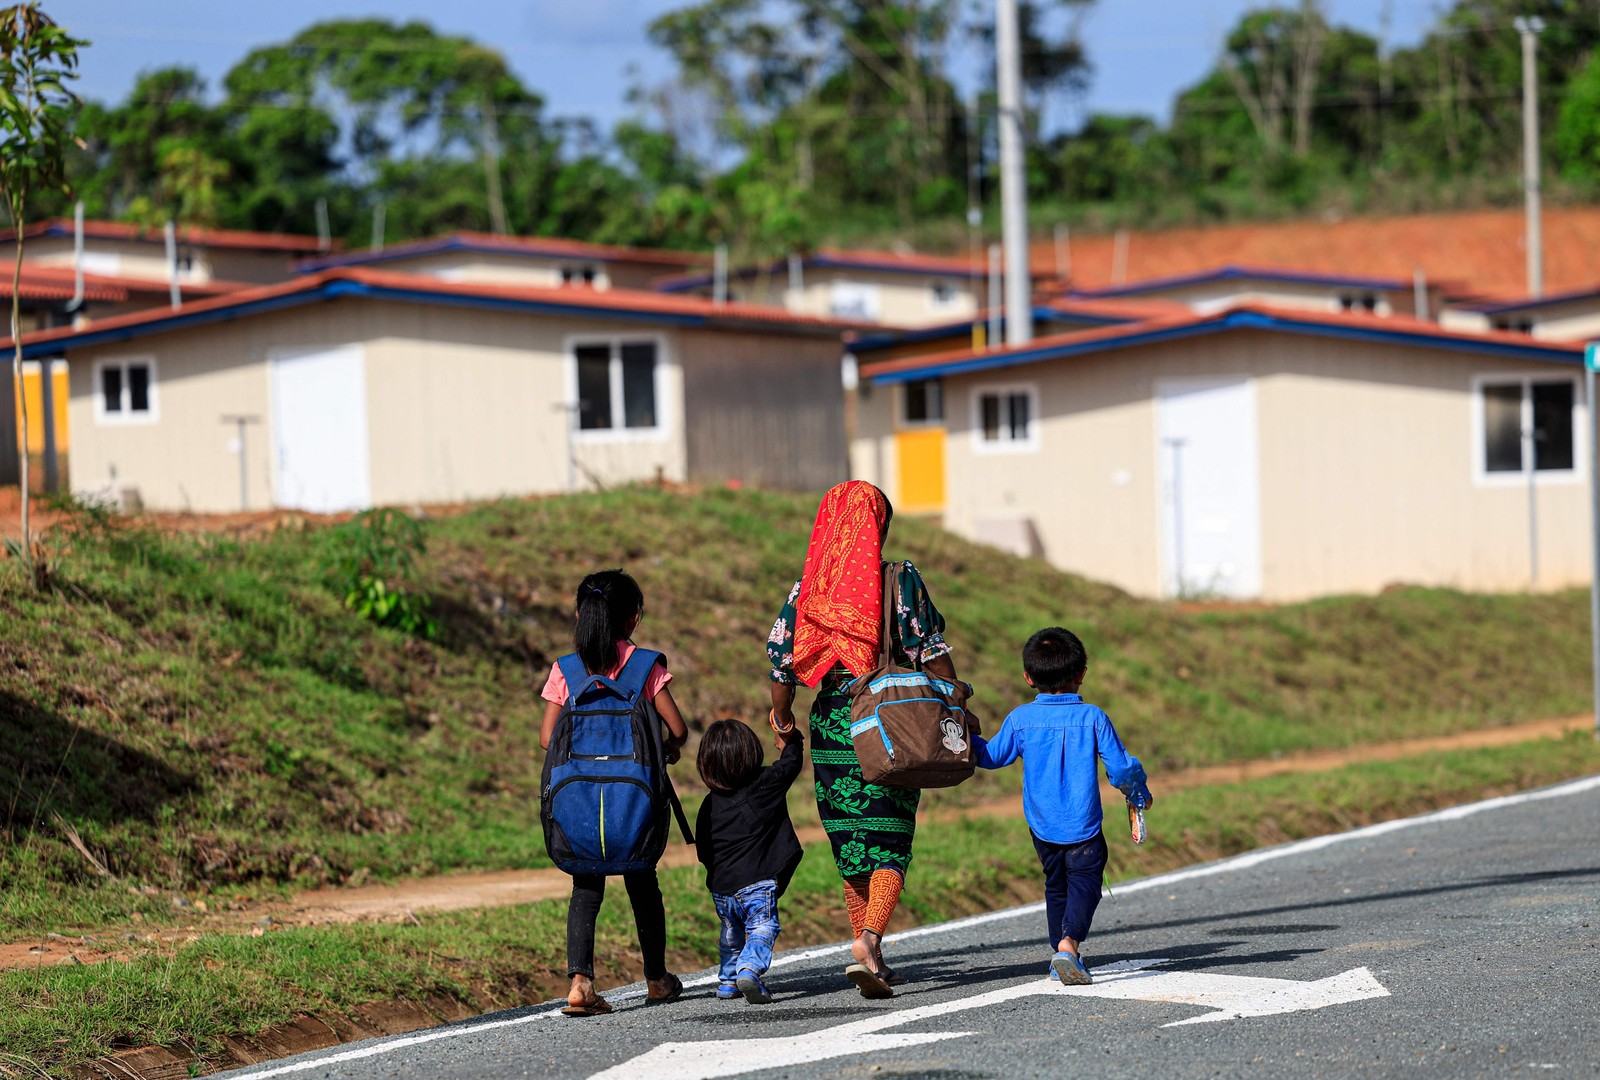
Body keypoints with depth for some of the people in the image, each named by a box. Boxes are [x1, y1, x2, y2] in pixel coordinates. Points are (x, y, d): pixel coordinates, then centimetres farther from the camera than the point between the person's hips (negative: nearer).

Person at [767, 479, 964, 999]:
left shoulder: (808, 586, 1)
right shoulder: (901, 580, -5)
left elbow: (782, 658, 2)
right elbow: (932, 652, -5)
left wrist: (781, 714, 17)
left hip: (832, 723, 3)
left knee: (852, 846, 13)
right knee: (890, 845, -1)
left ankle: (872, 961, 18)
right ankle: (868, 940, -24)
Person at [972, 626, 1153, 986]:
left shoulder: (1021, 719, -5)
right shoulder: (1092, 717, -9)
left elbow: (991, 756, 7)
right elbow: (1121, 767, -6)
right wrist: (1138, 794, 14)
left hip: (1042, 826, 3)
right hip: (1083, 825, -3)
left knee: (1055, 886, 19)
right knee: (1084, 884, -1)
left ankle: (1062, 953, 21)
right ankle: (1069, 944, -25)